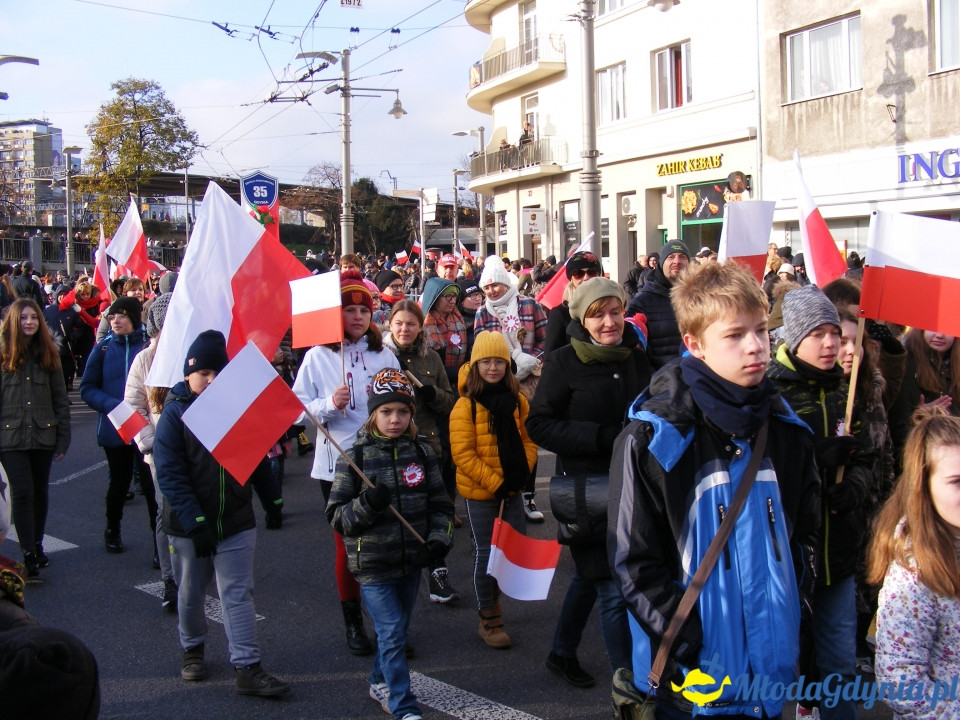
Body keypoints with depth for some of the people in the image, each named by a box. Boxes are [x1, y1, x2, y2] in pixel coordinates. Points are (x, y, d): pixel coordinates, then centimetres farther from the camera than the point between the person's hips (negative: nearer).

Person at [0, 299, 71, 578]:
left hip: (43, 435, 3)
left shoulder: (48, 355, 6)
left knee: (40, 492, 11)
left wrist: (63, 440, 3)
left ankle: (37, 545, 27)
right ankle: (29, 555, -4)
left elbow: (61, 400, 7)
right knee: (23, 492, -8)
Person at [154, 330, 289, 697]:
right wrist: (195, 523, -19)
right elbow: (170, 474, -14)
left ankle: (247, 667, 0)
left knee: (238, 595, 0)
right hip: (190, 525, -1)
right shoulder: (175, 412, -8)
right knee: (191, 592, 17)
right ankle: (192, 649, 37)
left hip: (237, 522, 1)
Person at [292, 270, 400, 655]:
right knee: (347, 542, 7)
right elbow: (299, 410, -4)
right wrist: (330, 404, -20)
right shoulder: (318, 356, -1)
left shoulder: (383, 354, 6)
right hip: (338, 463, -1)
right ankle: (353, 622, 21)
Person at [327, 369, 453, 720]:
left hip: (411, 560, 4)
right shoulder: (355, 458, -8)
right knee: (392, 633, -6)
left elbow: (440, 504, 10)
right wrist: (366, 505, -25)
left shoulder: (422, 454, 2)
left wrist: (439, 539, -6)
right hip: (373, 564, -4)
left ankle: (381, 683, 40)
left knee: (398, 629, 17)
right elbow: (336, 516, -7)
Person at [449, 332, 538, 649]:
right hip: (480, 492, -4)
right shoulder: (465, 406, -12)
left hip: (512, 490, 4)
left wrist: (522, 472, -10)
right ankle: (489, 619, 18)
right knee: (486, 552, 5)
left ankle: (492, 597, 33)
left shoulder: (517, 402, 3)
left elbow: (528, 439, 7)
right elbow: (463, 454, -15)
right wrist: (496, 482, -19)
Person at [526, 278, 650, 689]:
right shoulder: (564, 363, -9)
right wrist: (602, 438, -21)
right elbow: (539, 425, -12)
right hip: (587, 485, -6)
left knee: (590, 576, 20)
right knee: (614, 591, -7)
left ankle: (562, 654, 39)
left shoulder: (637, 357, 6)